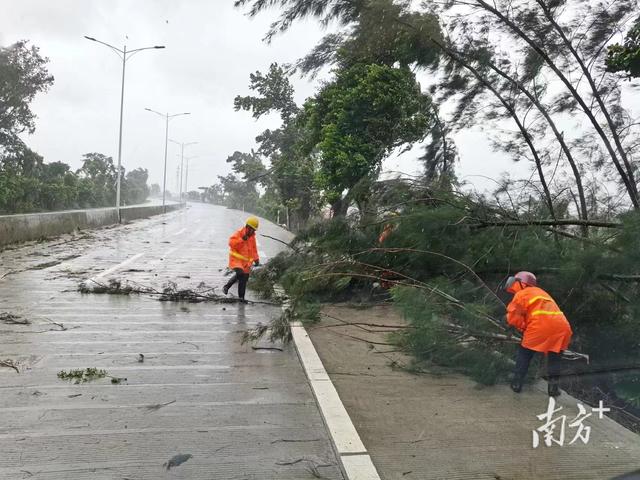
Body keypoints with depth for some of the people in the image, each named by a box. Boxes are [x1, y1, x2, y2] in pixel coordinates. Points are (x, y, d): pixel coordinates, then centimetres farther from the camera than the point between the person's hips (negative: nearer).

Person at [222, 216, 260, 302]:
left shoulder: (252, 236, 10)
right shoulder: (239, 233, -11)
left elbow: (254, 249, 22)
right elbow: (231, 242, -23)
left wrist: (256, 259, 13)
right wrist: (242, 239, -30)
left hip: (246, 261, 7)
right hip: (236, 259, -7)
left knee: (244, 279, 9)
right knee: (240, 273, -28)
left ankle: (241, 297, 22)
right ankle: (226, 286, -9)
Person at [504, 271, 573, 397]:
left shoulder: (521, 294, 11)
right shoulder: (541, 292, 34)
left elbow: (513, 317, 3)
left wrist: (524, 327, 15)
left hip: (540, 325, -6)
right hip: (561, 325, 6)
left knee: (524, 353, 11)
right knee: (554, 357, 21)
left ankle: (517, 383, 12)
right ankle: (554, 386, 14)